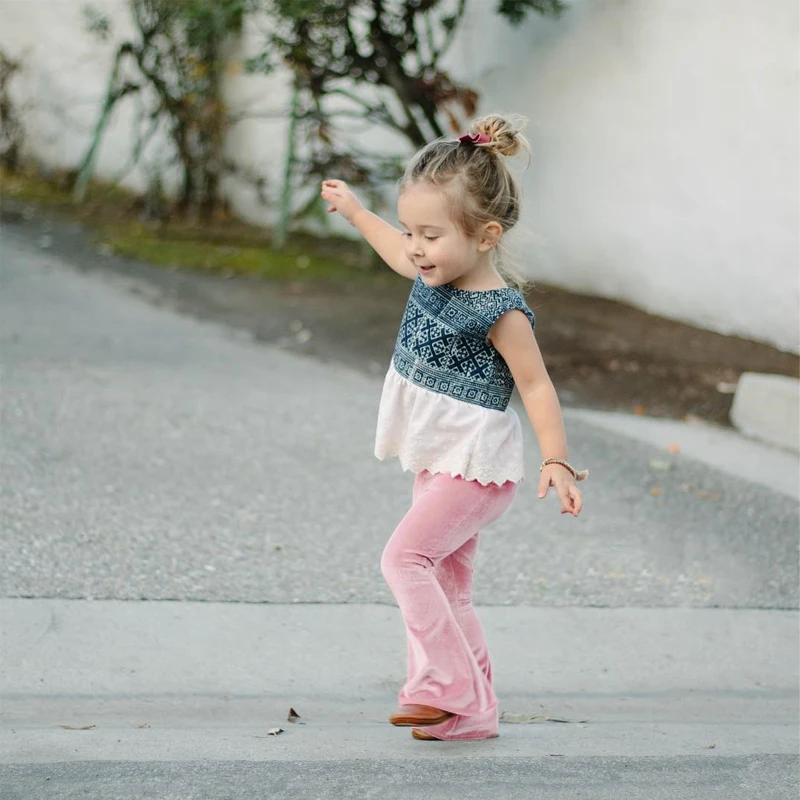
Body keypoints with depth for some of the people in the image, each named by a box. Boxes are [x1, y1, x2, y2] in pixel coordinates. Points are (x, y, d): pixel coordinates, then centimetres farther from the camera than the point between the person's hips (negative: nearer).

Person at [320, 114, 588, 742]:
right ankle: (474, 712, 13)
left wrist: (557, 461, -26)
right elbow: (400, 255, 26)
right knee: (446, 586, 9)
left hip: (475, 464, -9)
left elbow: (536, 384, -17)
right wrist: (354, 210, 37)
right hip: (441, 462, 9)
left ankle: (448, 684, -17)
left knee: (405, 557, -19)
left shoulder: (501, 311, -20)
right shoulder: (434, 275, 3)